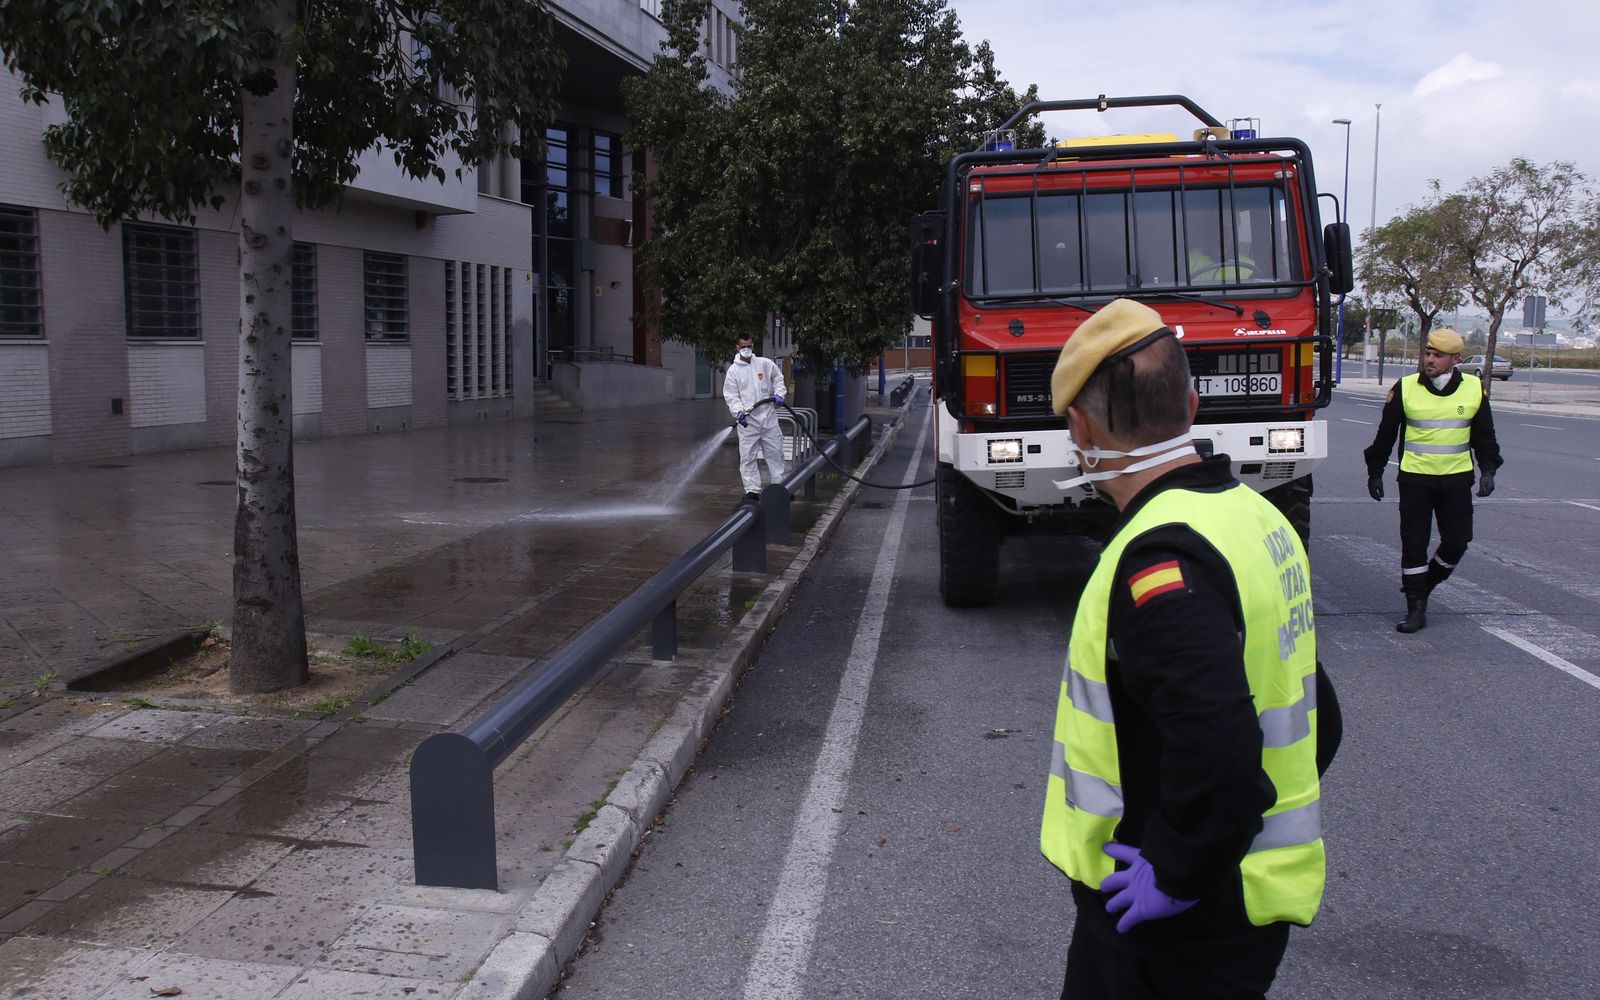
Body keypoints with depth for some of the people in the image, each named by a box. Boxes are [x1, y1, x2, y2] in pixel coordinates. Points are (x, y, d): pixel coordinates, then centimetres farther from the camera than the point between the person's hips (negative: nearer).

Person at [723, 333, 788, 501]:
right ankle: (752, 490, 4)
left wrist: (779, 394, 1)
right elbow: (731, 395, -1)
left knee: (775, 453, 7)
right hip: (747, 421, -2)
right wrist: (738, 411, -17)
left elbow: (778, 378, 19)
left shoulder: (765, 364, 5)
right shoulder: (733, 370, 1)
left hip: (769, 417, 2)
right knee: (748, 457, -2)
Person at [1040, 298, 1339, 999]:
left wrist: (1177, 874, -21)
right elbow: (1316, 718, 14)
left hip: (1176, 917, -9)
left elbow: (1218, 747, -34)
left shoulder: (1160, 558, -24)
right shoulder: (1255, 514, 7)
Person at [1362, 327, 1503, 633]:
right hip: (1415, 478, -2)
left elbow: (1484, 436, 11)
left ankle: (1423, 585, 29)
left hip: (1457, 479, 2)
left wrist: (1488, 470, -1)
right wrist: (1375, 472, 4)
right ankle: (1416, 608, 6)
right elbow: (1385, 435, 4)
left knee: (1456, 542, 3)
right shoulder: (1405, 388, -5)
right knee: (1414, 543, -2)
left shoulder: (1474, 389, 1)